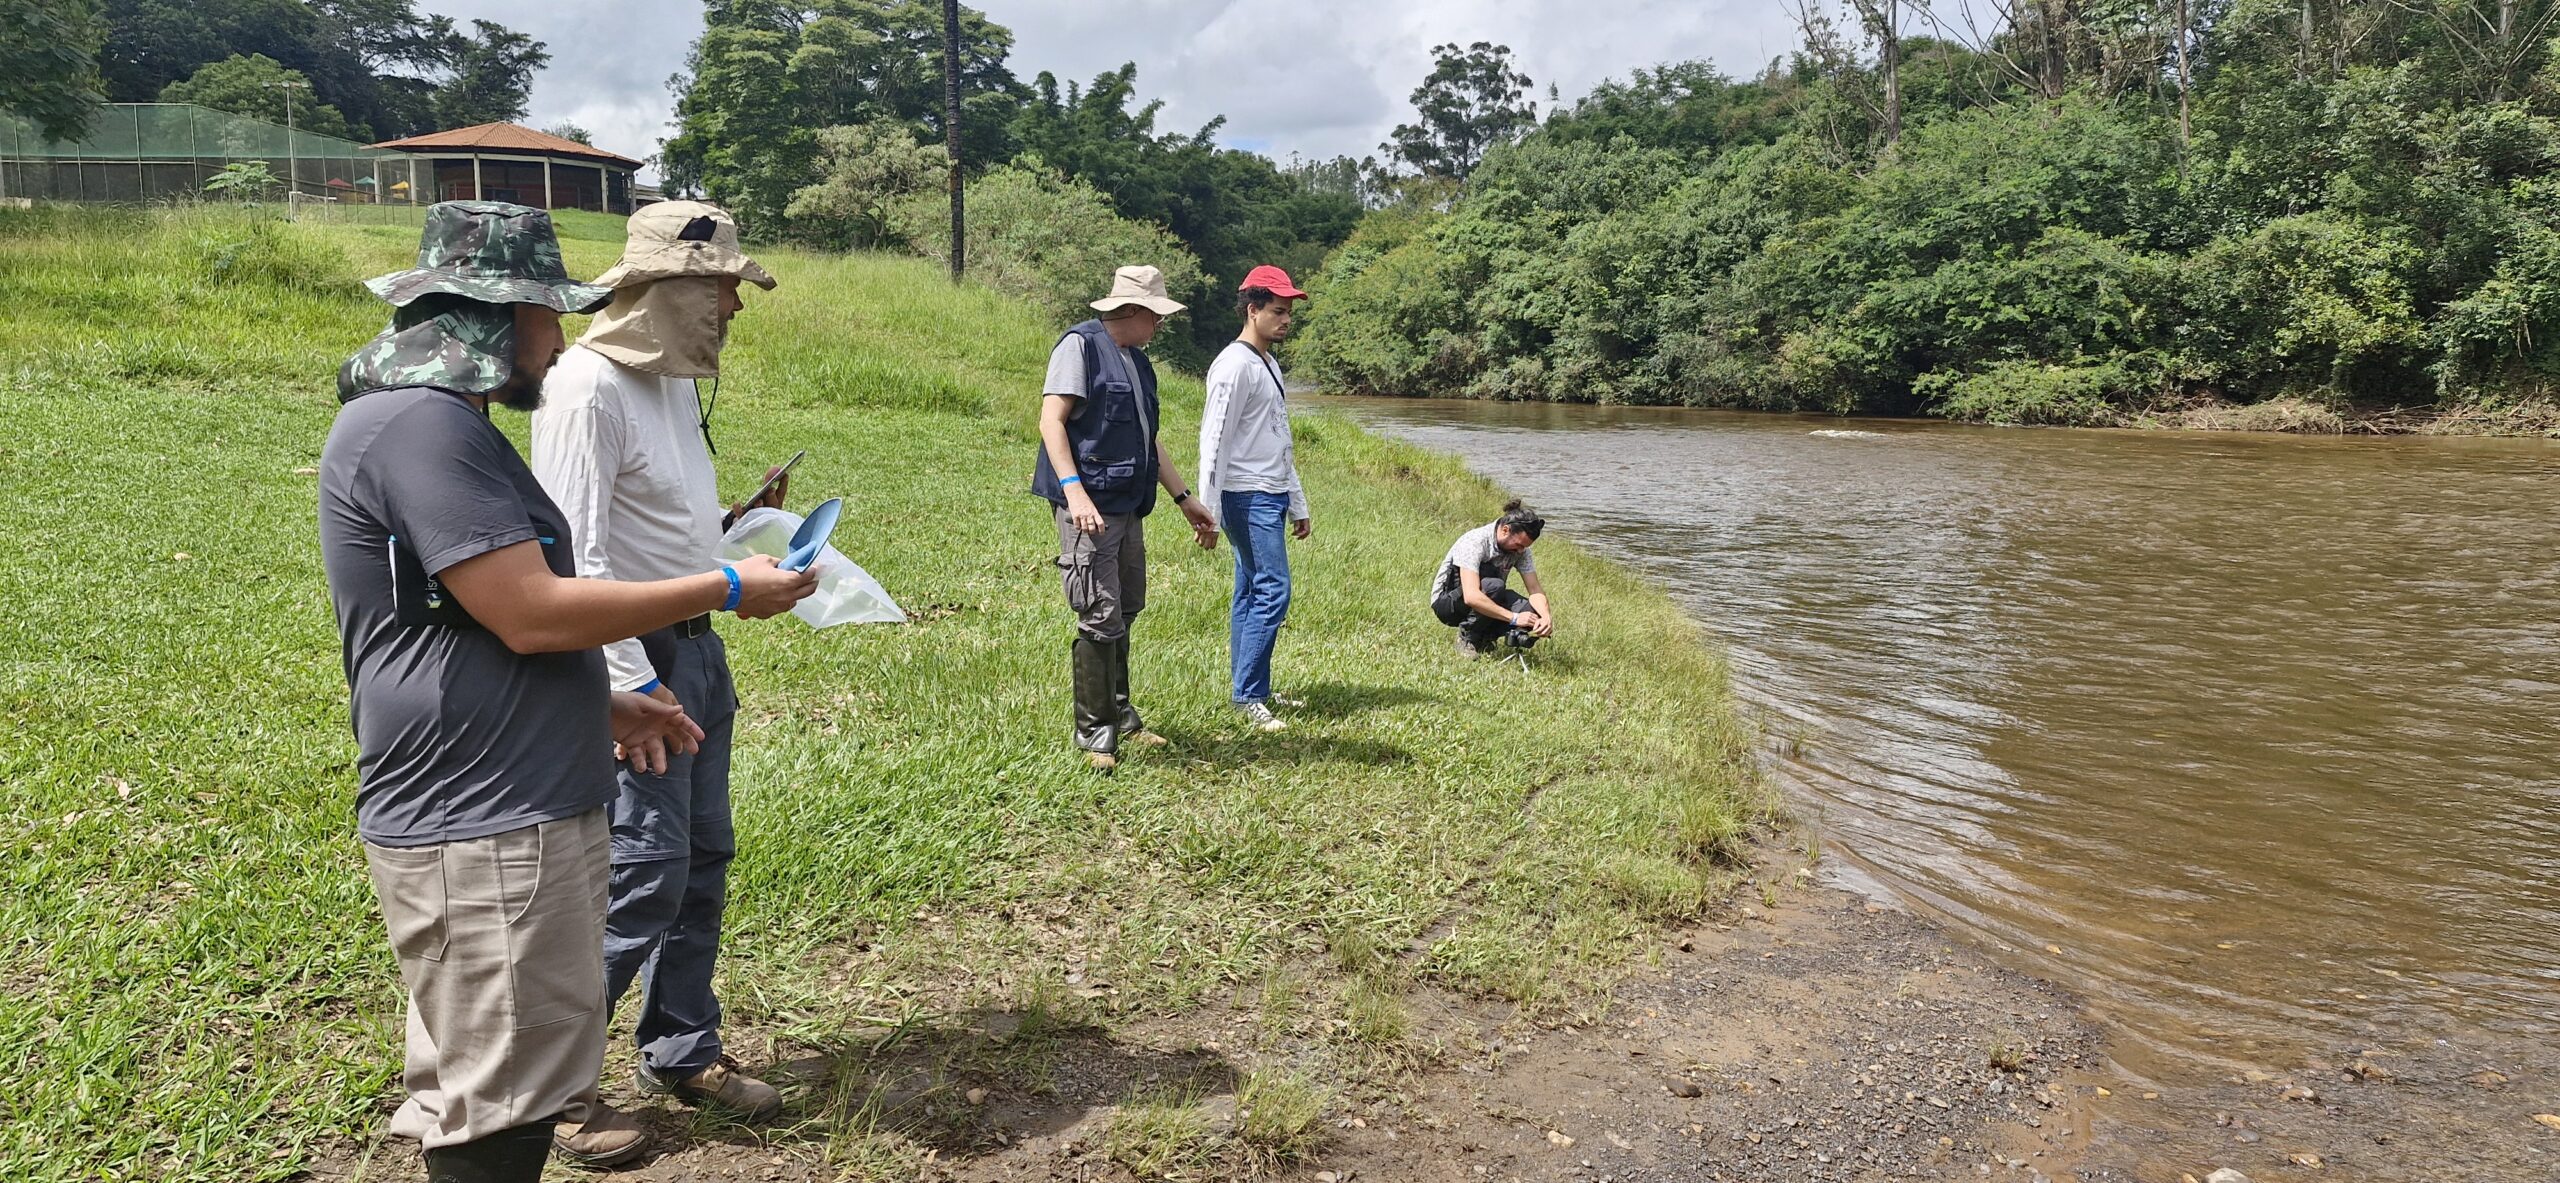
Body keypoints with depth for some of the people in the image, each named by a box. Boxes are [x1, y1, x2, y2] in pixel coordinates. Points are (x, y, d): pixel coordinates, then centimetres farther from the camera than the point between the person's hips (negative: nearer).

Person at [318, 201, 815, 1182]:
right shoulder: (417, 421, -16)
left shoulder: (445, 421, 18)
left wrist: (598, 707, 24)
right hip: (479, 834, -11)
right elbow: (533, 614, -21)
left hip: (523, 813, 11)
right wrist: (726, 589, -13)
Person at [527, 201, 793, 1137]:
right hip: (637, 654, -9)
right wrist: (633, 686, -24)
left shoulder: (677, 378, 11)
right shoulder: (589, 385, -18)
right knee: (646, 872, -7)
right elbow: (577, 554, -22)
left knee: (704, 859, 14)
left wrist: (737, 523, 6)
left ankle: (681, 1052, 28)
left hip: (697, 645, 9)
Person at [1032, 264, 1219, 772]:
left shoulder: (1139, 363, 20)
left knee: (1125, 612, 15)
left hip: (1128, 508, 9)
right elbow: (1051, 422, -13)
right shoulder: (1081, 345, -6)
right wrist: (1074, 491, -23)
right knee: (1101, 618, -8)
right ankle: (1095, 734, 1)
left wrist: (1186, 500, 24)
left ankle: (1118, 714, 29)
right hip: (1089, 507, -9)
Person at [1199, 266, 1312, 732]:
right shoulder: (1235, 365, -12)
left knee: (1252, 592, 12)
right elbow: (1214, 440, -16)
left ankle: (1251, 691, 17)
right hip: (1248, 498, -10)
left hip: (1271, 497, 10)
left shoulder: (1269, 364, 19)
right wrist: (1207, 510, -19)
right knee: (1272, 591, -12)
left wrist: (1298, 505, 24)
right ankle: (1249, 696, -7)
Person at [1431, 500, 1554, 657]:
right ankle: (1468, 638, -14)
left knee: (1534, 614, -20)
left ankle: (1484, 637, 3)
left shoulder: (1519, 548, -8)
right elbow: (1471, 597, -39)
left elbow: (1535, 589, -8)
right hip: (1446, 602, -6)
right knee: (1494, 586, -36)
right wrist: (1514, 618, -40)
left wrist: (1546, 616, -29)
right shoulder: (1474, 542, -29)